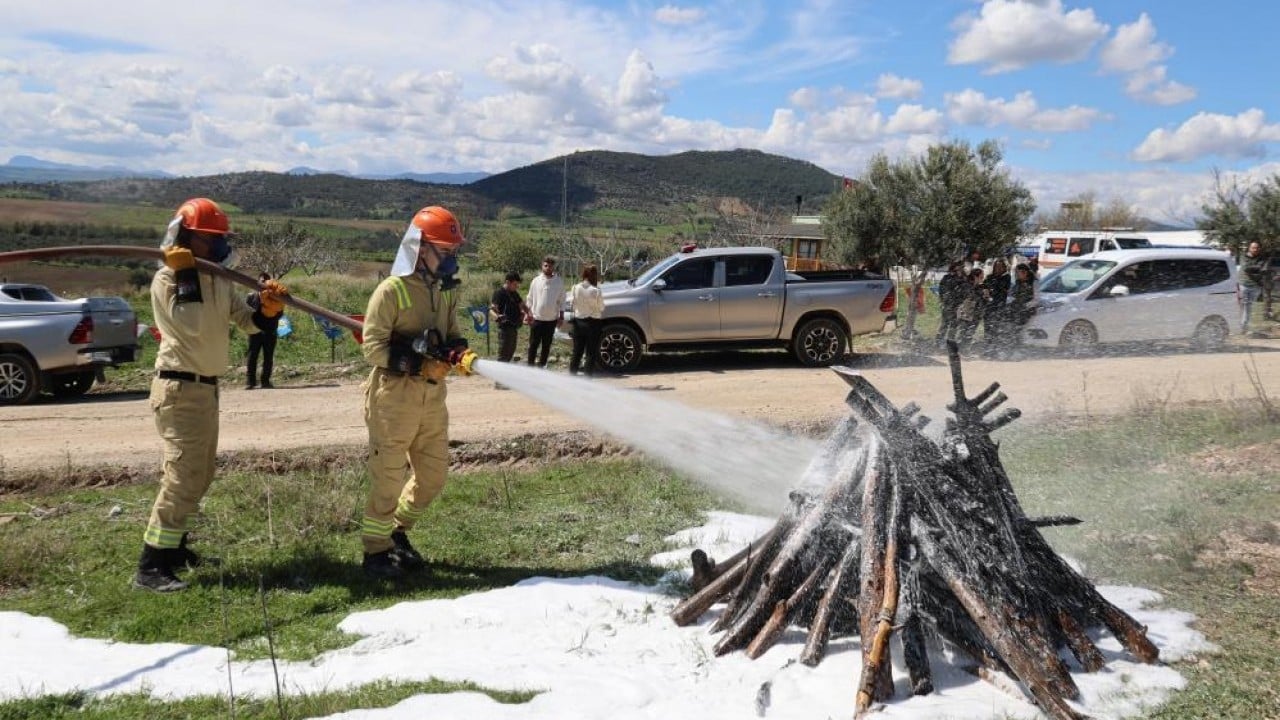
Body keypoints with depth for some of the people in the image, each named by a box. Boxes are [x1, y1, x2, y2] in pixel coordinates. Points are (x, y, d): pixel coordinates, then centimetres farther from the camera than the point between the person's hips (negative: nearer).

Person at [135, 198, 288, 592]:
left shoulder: (219, 279, 11)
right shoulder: (166, 279, -11)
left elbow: (247, 322, 7)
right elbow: (193, 324, -23)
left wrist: (267, 308, -13)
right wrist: (186, 275, -21)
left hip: (205, 386, 9)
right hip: (180, 387, -9)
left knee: (199, 474, 18)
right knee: (183, 474, -13)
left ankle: (171, 544, 33)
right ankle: (150, 567, -9)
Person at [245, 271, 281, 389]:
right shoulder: (251, 297, 7)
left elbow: (279, 313, 8)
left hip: (270, 331, 2)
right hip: (255, 331, -1)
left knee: (268, 357, 3)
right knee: (252, 356, -4)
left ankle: (266, 381, 7)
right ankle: (250, 381, -2)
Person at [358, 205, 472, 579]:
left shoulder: (446, 291, 9)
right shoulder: (392, 291, -13)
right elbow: (373, 346, -15)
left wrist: (459, 352, -6)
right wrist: (419, 365, -22)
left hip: (433, 395, 7)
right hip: (395, 396, -7)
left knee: (433, 474, 15)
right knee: (389, 478, 2)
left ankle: (397, 532, 36)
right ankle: (375, 550, 18)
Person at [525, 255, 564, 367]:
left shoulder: (559, 282, 0)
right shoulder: (536, 281, 0)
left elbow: (562, 301, 4)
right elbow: (530, 299, 5)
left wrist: (561, 317, 1)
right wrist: (529, 314, -2)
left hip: (551, 320, 1)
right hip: (537, 319, -1)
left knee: (546, 345, 10)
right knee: (533, 345, 2)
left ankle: (541, 366, 21)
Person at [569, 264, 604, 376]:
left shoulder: (576, 288, -7)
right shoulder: (596, 291, -18)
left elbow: (574, 304, -1)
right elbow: (601, 308, -6)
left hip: (578, 321, 4)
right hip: (593, 323, -4)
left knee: (577, 352, 15)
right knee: (591, 353, 5)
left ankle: (572, 374, 20)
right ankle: (588, 376, 6)